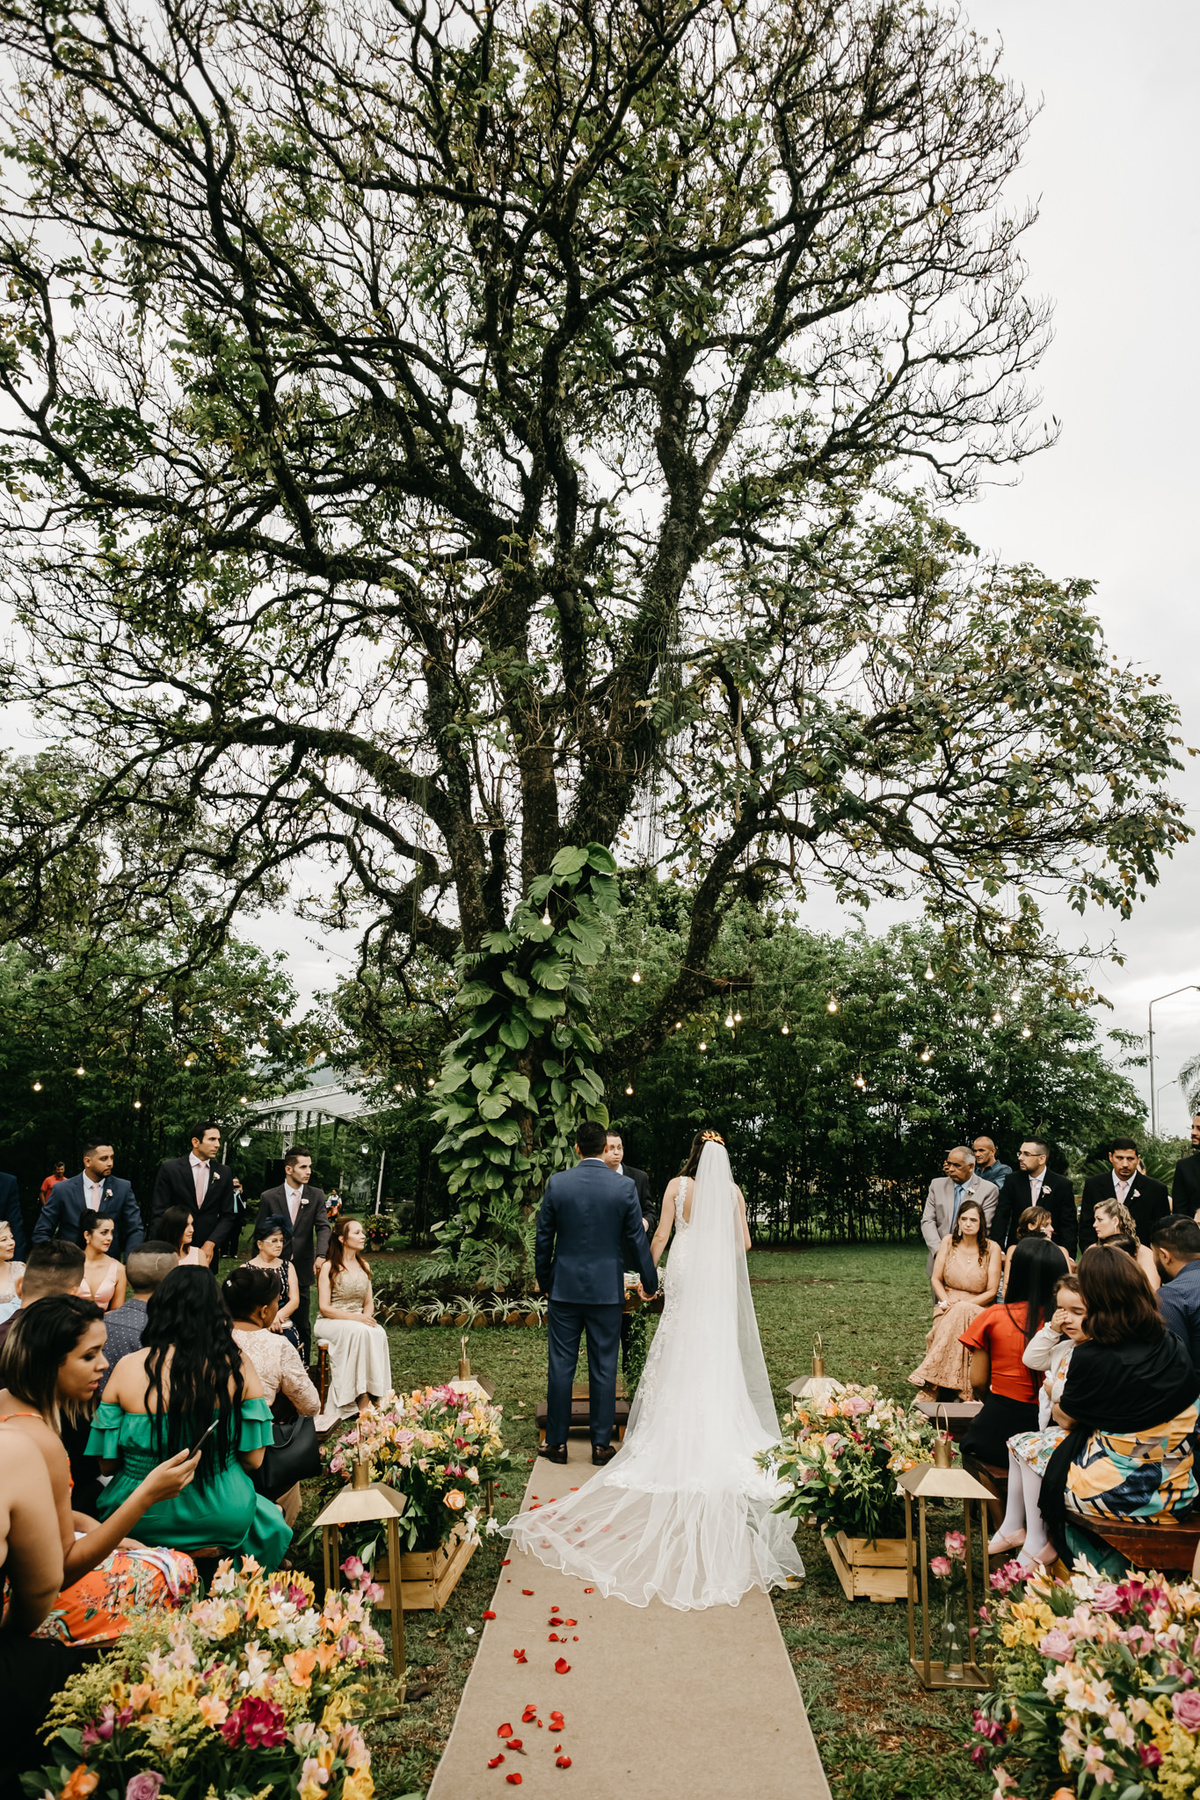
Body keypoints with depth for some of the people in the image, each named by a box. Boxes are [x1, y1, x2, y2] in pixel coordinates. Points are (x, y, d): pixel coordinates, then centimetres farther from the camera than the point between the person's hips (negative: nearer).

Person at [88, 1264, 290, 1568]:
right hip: (223, 1517, 0)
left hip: (143, 1519, 0)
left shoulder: (128, 1368, -11)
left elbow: (106, 1463, -5)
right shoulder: (237, 1364, -11)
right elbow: (253, 1458, -5)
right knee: (268, 1520, 32)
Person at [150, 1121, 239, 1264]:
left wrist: (211, 1243, -7)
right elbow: (158, 1213, -3)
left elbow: (227, 1216, 7)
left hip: (207, 1252, 2)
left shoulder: (225, 1173, 5)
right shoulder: (169, 1169, -2)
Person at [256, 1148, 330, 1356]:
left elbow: (323, 1227, -8)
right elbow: (259, 1233, 4)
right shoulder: (269, 1197, -1)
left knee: (303, 1325, 7)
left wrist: (321, 1255, -25)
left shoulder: (316, 1196, 3)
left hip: (302, 1271, 1)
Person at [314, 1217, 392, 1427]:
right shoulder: (329, 1267, -4)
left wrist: (367, 1316, -8)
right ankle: (360, 1399, -33)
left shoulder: (364, 1265, 14)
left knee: (379, 1333, -30)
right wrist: (354, 1317, -22)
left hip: (359, 1322, 4)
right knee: (359, 1331, -36)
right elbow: (324, 1307, -10)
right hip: (331, 1323, -4)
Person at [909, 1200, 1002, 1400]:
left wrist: (962, 1305, -14)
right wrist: (946, 1302, -10)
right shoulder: (948, 1242, 6)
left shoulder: (992, 1249, -1)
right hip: (948, 1310, 2)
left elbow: (991, 1291, -2)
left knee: (961, 1315, -37)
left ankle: (930, 1382, -38)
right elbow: (936, 1279, 9)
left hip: (977, 1310, -2)